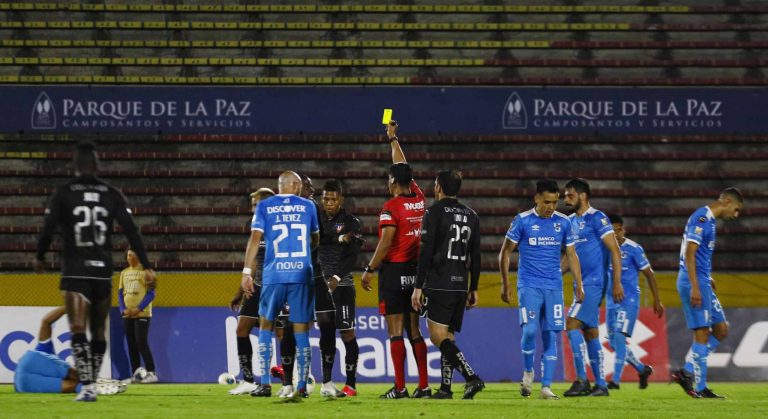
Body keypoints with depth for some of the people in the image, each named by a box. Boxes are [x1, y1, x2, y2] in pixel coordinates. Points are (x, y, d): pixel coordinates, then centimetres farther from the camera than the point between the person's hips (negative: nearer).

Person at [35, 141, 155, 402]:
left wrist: (40, 258, 13)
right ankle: (91, 385, 22)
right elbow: (131, 231, -1)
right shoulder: (111, 194, 5)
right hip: (103, 270, 3)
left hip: (75, 272, -3)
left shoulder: (64, 193, -1)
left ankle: (87, 386, -20)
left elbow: (48, 229, -5)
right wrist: (146, 266, 1)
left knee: (78, 331, -7)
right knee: (98, 331, 15)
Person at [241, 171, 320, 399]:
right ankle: (302, 386, 2)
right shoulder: (307, 206, 10)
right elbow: (315, 240, 22)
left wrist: (247, 272, -5)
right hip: (302, 275, 1)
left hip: (274, 275, 0)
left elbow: (255, 238, -5)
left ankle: (265, 384, 5)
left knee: (266, 325, 12)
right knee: (301, 331, 4)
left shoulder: (264, 206, 5)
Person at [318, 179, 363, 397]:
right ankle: (327, 383, 9)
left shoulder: (351, 222, -2)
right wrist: (339, 238, -10)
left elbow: (353, 256, -10)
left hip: (342, 284, -4)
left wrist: (337, 277, -19)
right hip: (321, 283, 4)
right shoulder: (318, 220, 12)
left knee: (347, 332, -6)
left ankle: (350, 384, -4)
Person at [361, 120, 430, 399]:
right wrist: (393, 139, 34)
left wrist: (369, 269, -8)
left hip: (394, 270, -7)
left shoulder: (392, 206, -12)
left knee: (395, 331, -5)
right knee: (414, 330, 10)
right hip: (415, 270, 7)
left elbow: (386, 242, -16)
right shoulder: (418, 199, 7)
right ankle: (424, 385, 6)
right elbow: (403, 168, 22)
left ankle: (399, 387, -8)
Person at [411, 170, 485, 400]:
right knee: (447, 337, 13)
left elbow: (425, 253, -11)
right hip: (460, 286, 7)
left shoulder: (434, 212, -6)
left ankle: (472, 377, -21)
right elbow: (476, 257, 15)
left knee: (439, 337, -7)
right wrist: (473, 289, 21)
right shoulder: (471, 216, 13)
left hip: (439, 284, -7)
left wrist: (418, 287, -10)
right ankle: (445, 388, 9)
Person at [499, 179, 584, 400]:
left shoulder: (563, 222, 5)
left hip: (554, 286, 3)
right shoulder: (523, 221, -3)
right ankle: (528, 372, 9)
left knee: (551, 334, -1)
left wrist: (579, 285, 5)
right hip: (529, 285, -3)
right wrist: (505, 284, -2)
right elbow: (505, 252, 3)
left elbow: (571, 255, 13)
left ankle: (546, 387, 2)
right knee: (530, 330, -16)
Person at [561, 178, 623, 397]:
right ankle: (601, 385, 13)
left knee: (572, 323, -18)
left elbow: (615, 251, -12)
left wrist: (617, 282, -17)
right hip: (582, 284, 9)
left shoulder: (597, 218, -10)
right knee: (590, 332, 9)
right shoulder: (570, 221, 15)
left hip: (594, 282, -9)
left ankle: (581, 380, -18)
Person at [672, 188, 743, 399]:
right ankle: (699, 388, -6)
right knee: (702, 332, -9)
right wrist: (695, 287, -24)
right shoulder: (701, 218, -14)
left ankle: (687, 372, 8)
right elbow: (689, 253, -20)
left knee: (721, 330, 9)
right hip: (695, 281, -10)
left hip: (702, 282, 10)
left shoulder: (710, 220, 17)